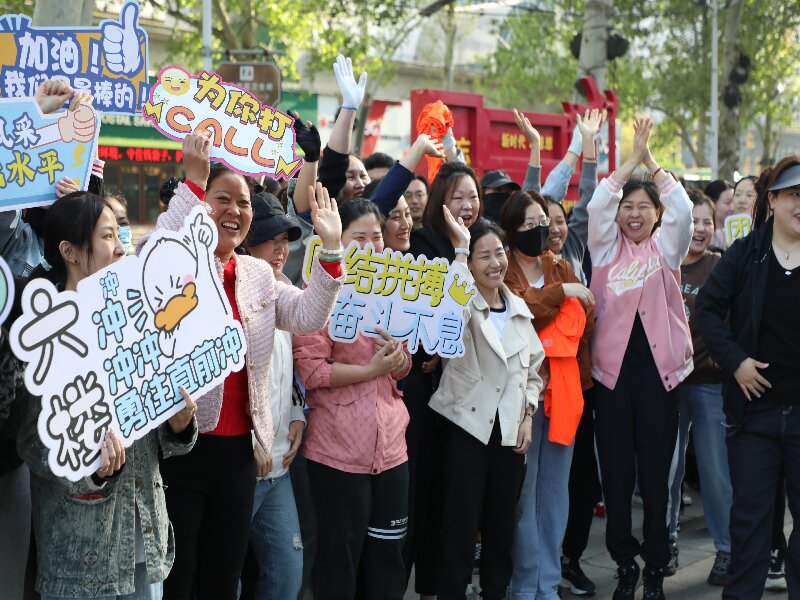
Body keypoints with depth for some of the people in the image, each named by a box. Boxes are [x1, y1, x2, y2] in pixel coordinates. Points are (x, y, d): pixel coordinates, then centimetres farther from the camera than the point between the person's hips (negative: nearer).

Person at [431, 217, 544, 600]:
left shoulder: (520, 308, 9)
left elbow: (533, 369, 16)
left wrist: (528, 416, 3)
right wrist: (461, 247, -31)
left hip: (511, 429, 5)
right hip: (467, 426, -5)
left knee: (501, 524, 12)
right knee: (461, 525, -4)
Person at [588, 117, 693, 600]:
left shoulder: (666, 248, 7)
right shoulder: (607, 248, 8)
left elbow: (683, 209, -10)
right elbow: (597, 204, -8)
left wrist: (652, 161, -8)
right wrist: (632, 158, -9)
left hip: (658, 368, -1)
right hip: (614, 368, 1)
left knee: (656, 473, 2)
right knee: (617, 471, 5)